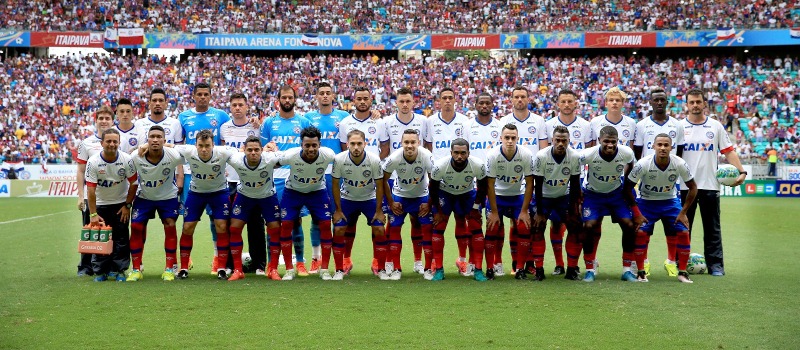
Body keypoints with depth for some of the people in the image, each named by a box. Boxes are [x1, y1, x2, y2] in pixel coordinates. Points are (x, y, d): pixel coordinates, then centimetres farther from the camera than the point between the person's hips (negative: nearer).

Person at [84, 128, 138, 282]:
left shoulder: (126, 160, -15)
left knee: (121, 237, -3)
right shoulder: (93, 162, -18)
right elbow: (91, 189, -18)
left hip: (121, 203, 0)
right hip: (101, 204, 0)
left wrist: (127, 206, -4)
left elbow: (133, 183, -4)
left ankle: (119, 270, 7)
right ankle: (100, 271, 10)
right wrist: (93, 214, -19)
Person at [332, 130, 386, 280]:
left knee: (379, 230, -10)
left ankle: (382, 268, 6)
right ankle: (339, 270, 5)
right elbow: (335, 185, -11)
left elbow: (379, 186, -12)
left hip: (369, 198, 0)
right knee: (338, 230, -10)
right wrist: (338, 210, -8)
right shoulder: (339, 159, -25)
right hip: (347, 198, 0)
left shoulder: (374, 160, -26)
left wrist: (379, 210, -9)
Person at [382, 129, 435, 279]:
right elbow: (383, 179, -10)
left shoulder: (426, 156, -29)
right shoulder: (394, 158, -28)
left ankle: (428, 268, 3)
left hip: (422, 196, 0)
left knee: (427, 228, -9)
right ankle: (396, 268, 6)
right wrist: (390, 203, -7)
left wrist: (429, 203, -11)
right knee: (394, 228, -5)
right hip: (399, 195, 1)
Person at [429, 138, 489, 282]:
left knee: (476, 228, -8)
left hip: (468, 194, 1)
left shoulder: (478, 166, -31)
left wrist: (476, 207, -4)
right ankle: (439, 269, 1)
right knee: (438, 228, -9)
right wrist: (437, 211, -6)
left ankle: (478, 269, 0)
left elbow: (482, 187, -9)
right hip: (445, 193, -1)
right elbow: (433, 188, -13)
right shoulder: (439, 166, -33)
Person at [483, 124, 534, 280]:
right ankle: (490, 268, 3)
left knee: (524, 229, -12)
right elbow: (490, 184, -15)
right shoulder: (492, 155, -23)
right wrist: (494, 212, -14)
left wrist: (524, 211, -13)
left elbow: (529, 184, -13)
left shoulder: (526, 155, -21)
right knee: (492, 229, -11)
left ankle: (520, 268, 2)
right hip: (497, 195, -1)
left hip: (518, 196, 1)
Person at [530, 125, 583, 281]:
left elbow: (574, 186, -10)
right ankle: (539, 270, -4)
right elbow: (537, 186, -16)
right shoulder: (541, 156, -24)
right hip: (544, 196, -2)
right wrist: (539, 212, -14)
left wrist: (572, 212, -9)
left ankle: (571, 270, 3)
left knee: (576, 228, -7)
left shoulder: (575, 157, -19)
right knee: (537, 229, -13)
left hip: (564, 196, 2)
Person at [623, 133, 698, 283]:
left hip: (670, 201, 2)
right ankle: (641, 272, -2)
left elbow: (692, 188, -3)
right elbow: (627, 188, -14)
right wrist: (636, 214, -16)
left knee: (684, 232, -10)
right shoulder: (643, 164, -25)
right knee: (640, 233, -19)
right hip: (646, 201, -2)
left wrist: (683, 212, -8)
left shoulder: (680, 164, -19)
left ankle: (682, 272, 6)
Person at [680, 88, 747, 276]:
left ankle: (715, 265, 10)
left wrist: (741, 171, -7)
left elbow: (728, 151, 6)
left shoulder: (716, 126, 7)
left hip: (710, 185, 1)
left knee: (712, 228, 5)